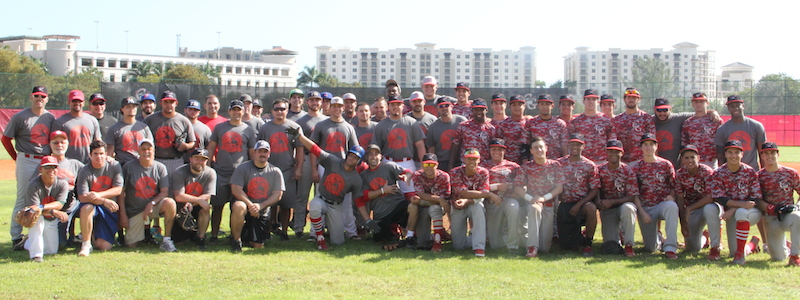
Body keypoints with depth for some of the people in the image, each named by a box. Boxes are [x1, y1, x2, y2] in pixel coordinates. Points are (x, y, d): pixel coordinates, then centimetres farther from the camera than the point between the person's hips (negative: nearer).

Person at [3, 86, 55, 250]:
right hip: (26, 162, -4)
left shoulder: (51, 118, 10)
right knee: (22, 199, -3)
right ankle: (16, 237, 1)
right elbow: (5, 138, 3)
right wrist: (17, 157, 1)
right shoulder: (20, 117, -2)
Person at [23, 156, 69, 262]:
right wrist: (53, 211, -40)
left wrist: (41, 207, -39)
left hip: (52, 221, 3)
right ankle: (36, 253, -27)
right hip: (37, 220, -3)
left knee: (52, 251, 1)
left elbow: (59, 204, -22)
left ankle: (29, 243, 33)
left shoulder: (62, 184, -12)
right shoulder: (33, 185, -20)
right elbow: (33, 208, -26)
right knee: (37, 217, -39)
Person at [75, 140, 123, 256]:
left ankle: (93, 236, 28)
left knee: (105, 246, -10)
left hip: (109, 210, 1)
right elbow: (82, 197, -17)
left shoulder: (115, 166, -2)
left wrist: (99, 195, -24)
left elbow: (118, 190, -8)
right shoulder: (84, 172, -9)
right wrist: (104, 201, -30)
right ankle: (86, 243, -20)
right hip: (93, 206, -1)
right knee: (86, 208, -41)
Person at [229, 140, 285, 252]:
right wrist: (250, 205, -23)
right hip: (245, 205, -2)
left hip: (263, 213, 2)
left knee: (258, 246, -2)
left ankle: (247, 237, 37)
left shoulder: (275, 172, 3)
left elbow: (277, 195, -3)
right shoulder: (243, 168, -2)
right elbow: (235, 189, -11)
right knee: (239, 206, -40)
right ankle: (236, 239, -16)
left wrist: (260, 206, -18)